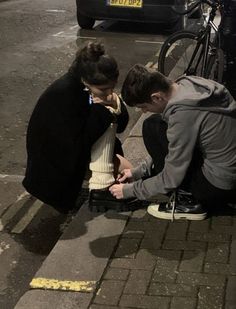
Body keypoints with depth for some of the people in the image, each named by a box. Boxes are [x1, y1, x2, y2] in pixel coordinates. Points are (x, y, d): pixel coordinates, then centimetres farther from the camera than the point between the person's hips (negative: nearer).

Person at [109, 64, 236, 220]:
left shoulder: (182, 113, -25)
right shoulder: (188, 84, 0)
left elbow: (171, 178, -16)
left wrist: (130, 190, -2)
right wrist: (138, 172, 15)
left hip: (220, 186, -9)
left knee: (152, 128, -9)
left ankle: (187, 201, -1)